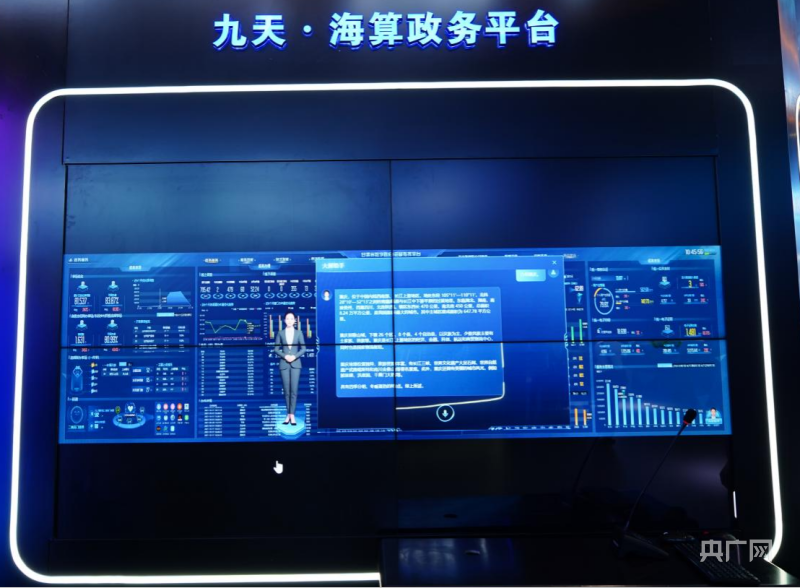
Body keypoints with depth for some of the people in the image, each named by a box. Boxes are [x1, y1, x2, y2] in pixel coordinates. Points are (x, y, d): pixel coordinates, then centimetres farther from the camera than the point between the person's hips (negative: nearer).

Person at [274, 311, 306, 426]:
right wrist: (285, 356, -11)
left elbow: (303, 348, 4)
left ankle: (292, 415, -3)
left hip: (295, 363, 0)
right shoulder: (280, 333, 6)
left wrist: (295, 356, -11)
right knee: (286, 390, 3)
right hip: (284, 364, 0)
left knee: (294, 390, -5)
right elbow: (276, 349, 4)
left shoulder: (298, 332, 6)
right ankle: (288, 414, 12)